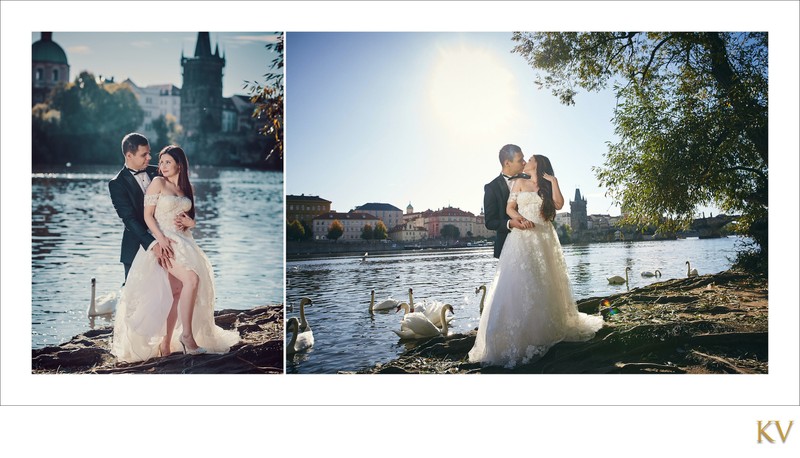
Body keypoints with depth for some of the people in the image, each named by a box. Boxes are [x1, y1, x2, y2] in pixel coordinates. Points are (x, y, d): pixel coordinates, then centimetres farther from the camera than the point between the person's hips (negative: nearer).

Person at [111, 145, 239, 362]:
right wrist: (160, 238, -19)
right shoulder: (158, 183, -1)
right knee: (192, 278, -24)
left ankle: (166, 344, 4)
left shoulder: (187, 189, 16)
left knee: (176, 292, -1)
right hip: (164, 241, -6)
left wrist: (190, 222, 1)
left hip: (183, 242, 6)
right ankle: (187, 334, -17)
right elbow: (147, 215, -6)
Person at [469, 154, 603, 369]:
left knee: (544, 284, 3)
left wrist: (553, 181, 4)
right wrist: (520, 219, -14)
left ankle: (546, 330, 9)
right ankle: (517, 337, -12)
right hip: (522, 237, -2)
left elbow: (558, 204, 0)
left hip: (544, 239, 2)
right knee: (520, 284, -11)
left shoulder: (548, 187, 17)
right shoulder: (520, 183, 14)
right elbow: (509, 208, 5)